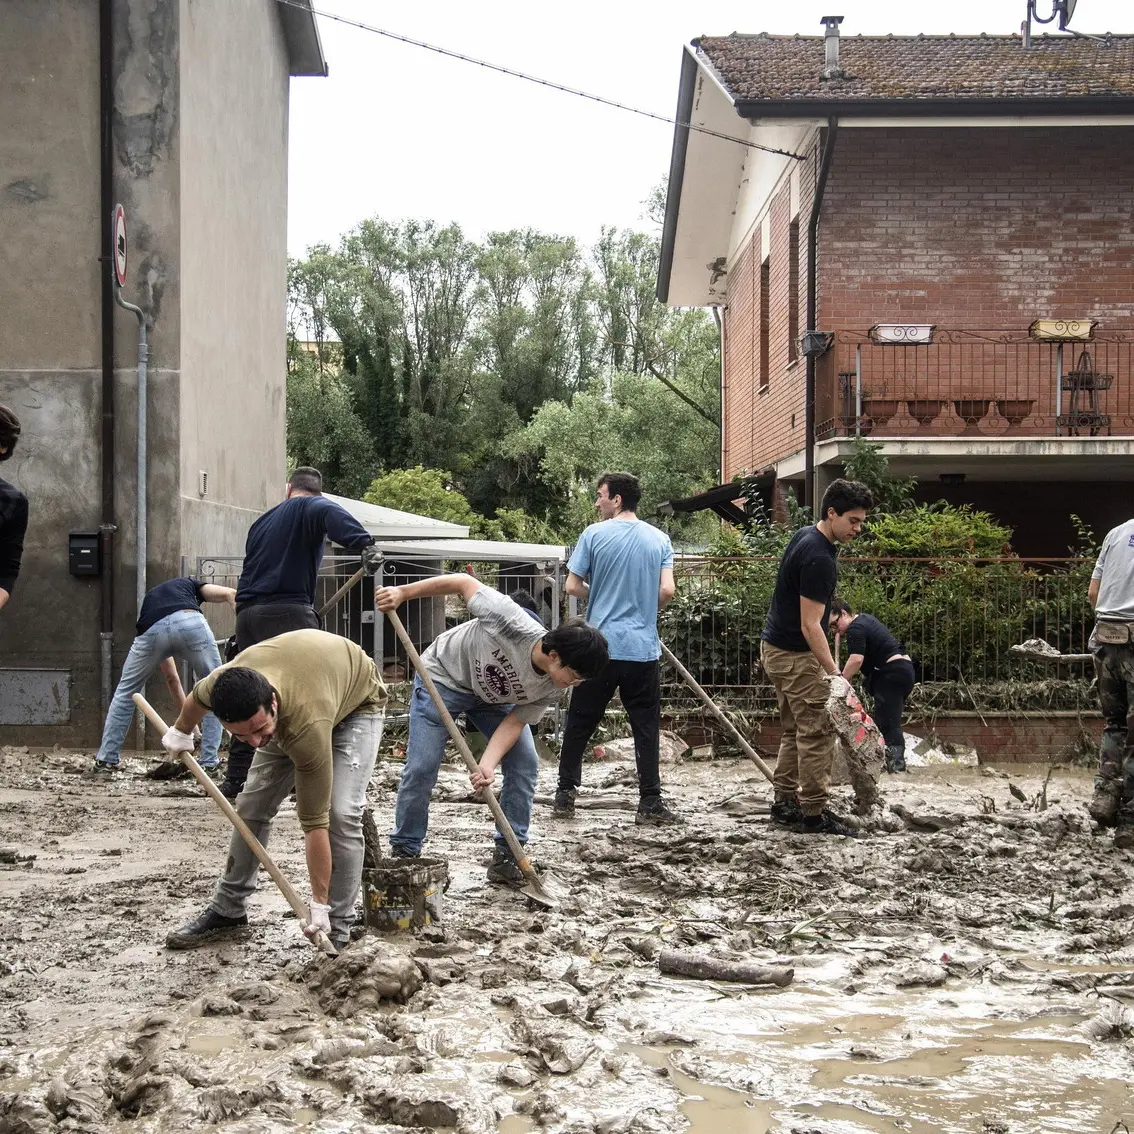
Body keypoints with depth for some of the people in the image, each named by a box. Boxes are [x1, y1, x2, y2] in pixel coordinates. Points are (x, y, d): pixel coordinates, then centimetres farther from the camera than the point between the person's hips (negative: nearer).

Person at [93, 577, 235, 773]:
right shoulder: (189, 585, 39)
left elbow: (171, 678, 45)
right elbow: (230, 594, 13)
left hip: (151, 630, 3)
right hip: (190, 622, -3)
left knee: (126, 691, 27)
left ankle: (106, 760, 30)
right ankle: (209, 761, 17)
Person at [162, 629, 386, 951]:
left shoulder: (308, 728, -47)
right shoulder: (222, 684, -33)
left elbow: (315, 822, -39)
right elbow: (197, 698, -3)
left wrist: (319, 906, -35)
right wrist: (181, 732, 17)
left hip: (357, 702, -6)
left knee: (340, 813, -22)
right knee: (252, 805, 3)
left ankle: (336, 932, -12)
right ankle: (227, 912, 17)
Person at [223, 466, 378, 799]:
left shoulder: (262, 521, 27)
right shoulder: (310, 508, 4)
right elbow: (329, 512, -20)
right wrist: (364, 542, -35)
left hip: (247, 613, 7)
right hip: (287, 612, -7)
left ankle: (236, 780, 20)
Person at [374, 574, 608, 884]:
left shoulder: (553, 689, -23)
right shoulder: (513, 623, -41)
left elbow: (515, 722, -17)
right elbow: (464, 582, -30)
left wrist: (488, 764, -34)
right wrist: (402, 592, -28)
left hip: (493, 694, 5)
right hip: (444, 677, -4)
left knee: (525, 764, -7)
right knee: (421, 769, -8)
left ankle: (507, 856, 4)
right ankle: (404, 853, 10)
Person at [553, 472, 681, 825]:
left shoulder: (594, 535, -4)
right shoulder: (659, 539, 3)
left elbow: (573, 586, -3)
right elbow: (666, 591, -4)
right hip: (643, 648, 1)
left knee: (580, 723, 10)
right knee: (646, 727, 6)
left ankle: (565, 795, 14)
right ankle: (650, 803, 4)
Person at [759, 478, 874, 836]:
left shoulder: (805, 536, 7)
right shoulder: (819, 559, -23)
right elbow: (810, 625, -25)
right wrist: (834, 674, -27)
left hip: (775, 648, 10)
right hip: (795, 655, -10)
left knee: (795, 730, 15)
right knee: (817, 733, -5)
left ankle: (784, 802, 19)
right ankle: (814, 814, -1)